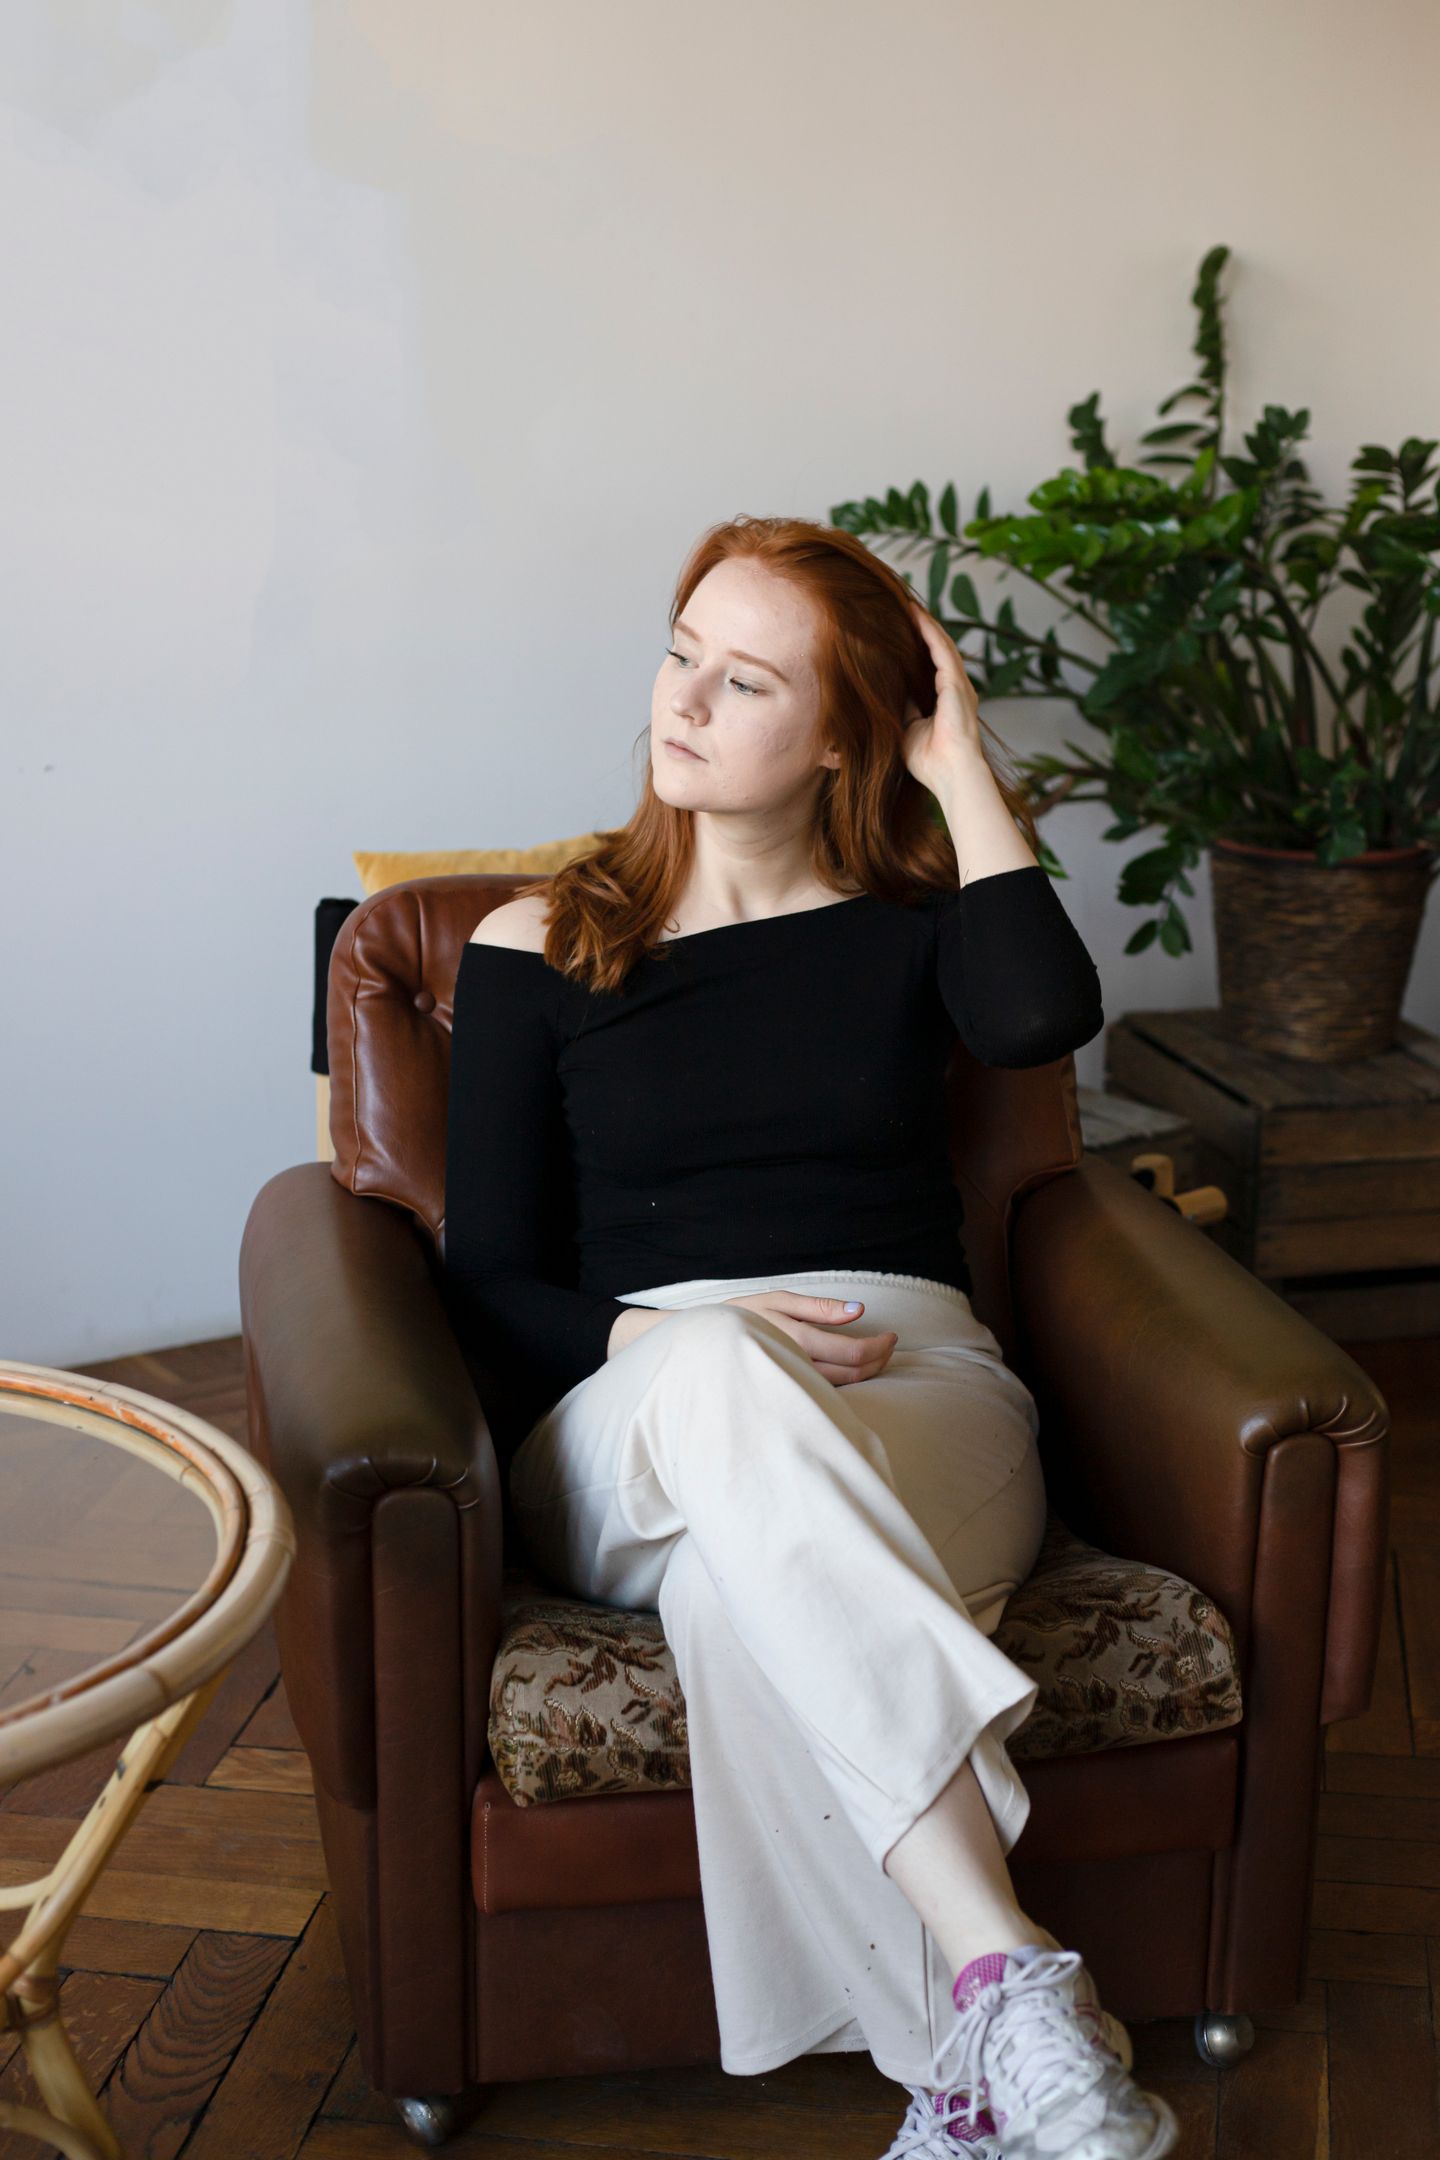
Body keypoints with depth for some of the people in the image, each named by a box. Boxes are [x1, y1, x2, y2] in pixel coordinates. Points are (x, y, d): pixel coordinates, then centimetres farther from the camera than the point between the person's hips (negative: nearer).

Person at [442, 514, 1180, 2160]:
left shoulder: (907, 927, 14)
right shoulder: (541, 948, 12)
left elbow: (1043, 1014, -13)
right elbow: (486, 1282, 7)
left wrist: (961, 765, -1)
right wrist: (674, 1338, -14)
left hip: (924, 1404, 0)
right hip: (625, 1421, 0)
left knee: (742, 1584, -38)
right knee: (714, 1368, -40)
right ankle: (1008, 1978, -47)